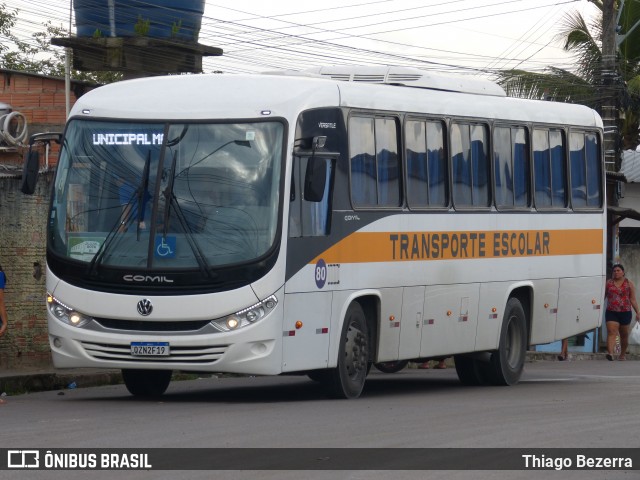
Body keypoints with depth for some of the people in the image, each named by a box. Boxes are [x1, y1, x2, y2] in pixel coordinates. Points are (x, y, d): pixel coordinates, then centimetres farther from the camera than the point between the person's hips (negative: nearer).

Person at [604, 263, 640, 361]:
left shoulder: (629, 283, 4)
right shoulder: (608, 283, 7)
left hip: (625, 313, 0)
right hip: (611, 312, 0)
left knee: (624, 335, 12)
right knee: (611, 332, -17)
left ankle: (622, 355, 28)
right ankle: (610, 353, -31)